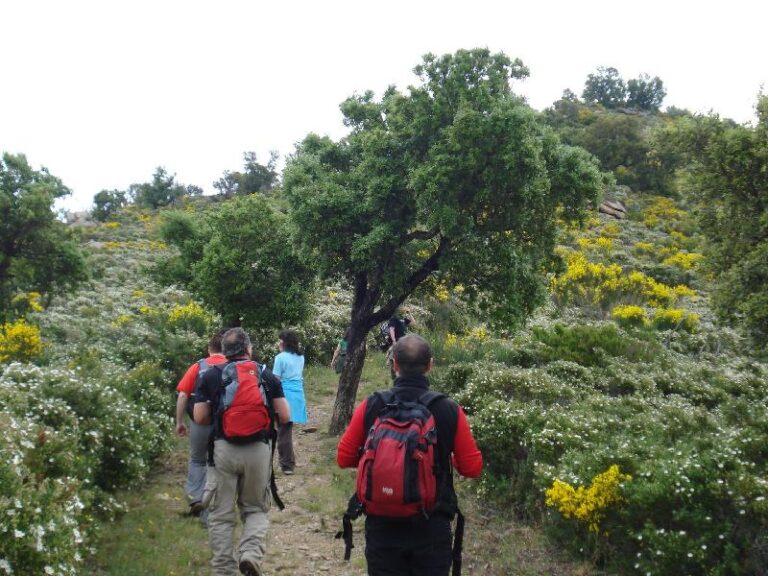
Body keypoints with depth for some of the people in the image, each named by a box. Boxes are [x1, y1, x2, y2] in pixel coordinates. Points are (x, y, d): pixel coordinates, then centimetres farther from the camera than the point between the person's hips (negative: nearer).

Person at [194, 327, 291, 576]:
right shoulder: (267, 375, 6)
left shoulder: (211, 376, 4)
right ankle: (251, 553, -6)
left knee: (221, 514, 11)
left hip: (223, 450, 0)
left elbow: (200, 418, 1)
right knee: (256, 508, 17)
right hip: (258, 450, 1)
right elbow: (284, 416, 4)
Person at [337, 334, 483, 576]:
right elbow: (472, 468, -4)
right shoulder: (450, 411, -11)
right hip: (432, 525, 0)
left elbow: (344, 459, 0)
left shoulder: (370, 406, -10)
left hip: (382, 524, 1)